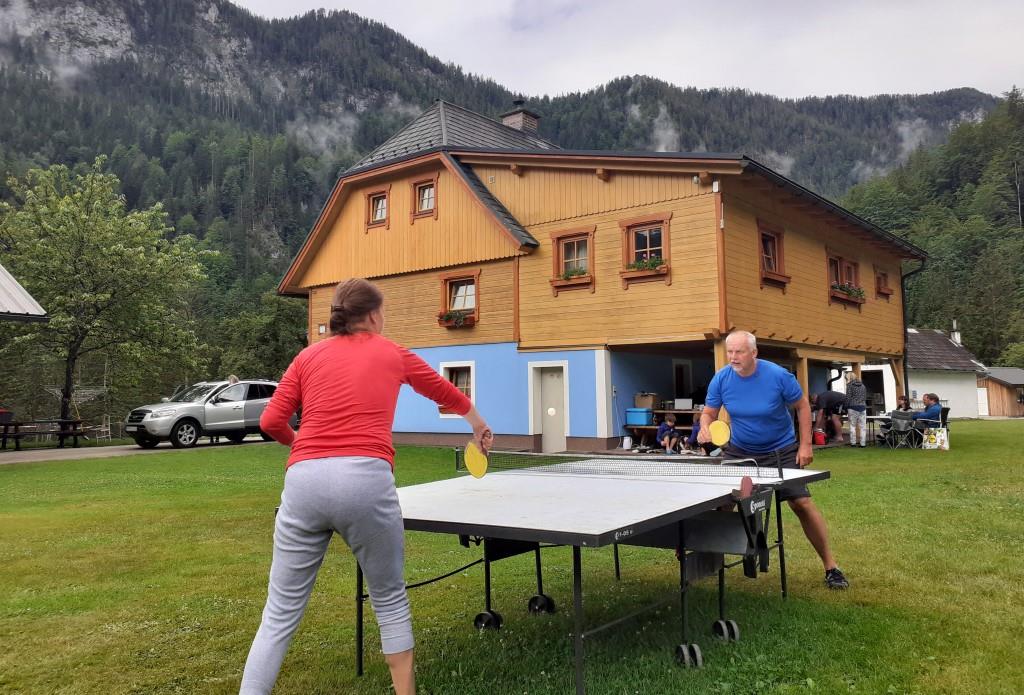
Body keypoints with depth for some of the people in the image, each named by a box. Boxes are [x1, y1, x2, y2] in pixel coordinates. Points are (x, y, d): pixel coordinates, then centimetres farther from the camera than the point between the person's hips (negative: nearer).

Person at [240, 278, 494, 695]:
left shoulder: (309, 356, 16)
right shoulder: (393, 355, 16)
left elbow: (271, 422, 10)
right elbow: (448, 393, 32)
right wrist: (479, 426, 51)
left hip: (304, 482, 2)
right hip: (365, 481, -1)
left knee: (280, 613, 10)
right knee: (390, 600, 18)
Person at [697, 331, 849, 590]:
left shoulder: (778, 376, -21)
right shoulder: (721, 379, -15)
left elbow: (802, 406, -7)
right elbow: (709, 412, -4)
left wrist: (805, 445, -11)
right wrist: (705, 428, -27)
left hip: (781, 451, -2)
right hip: (739, 451, 2)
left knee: (802, 503, -10)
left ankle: (830, 566, 4)